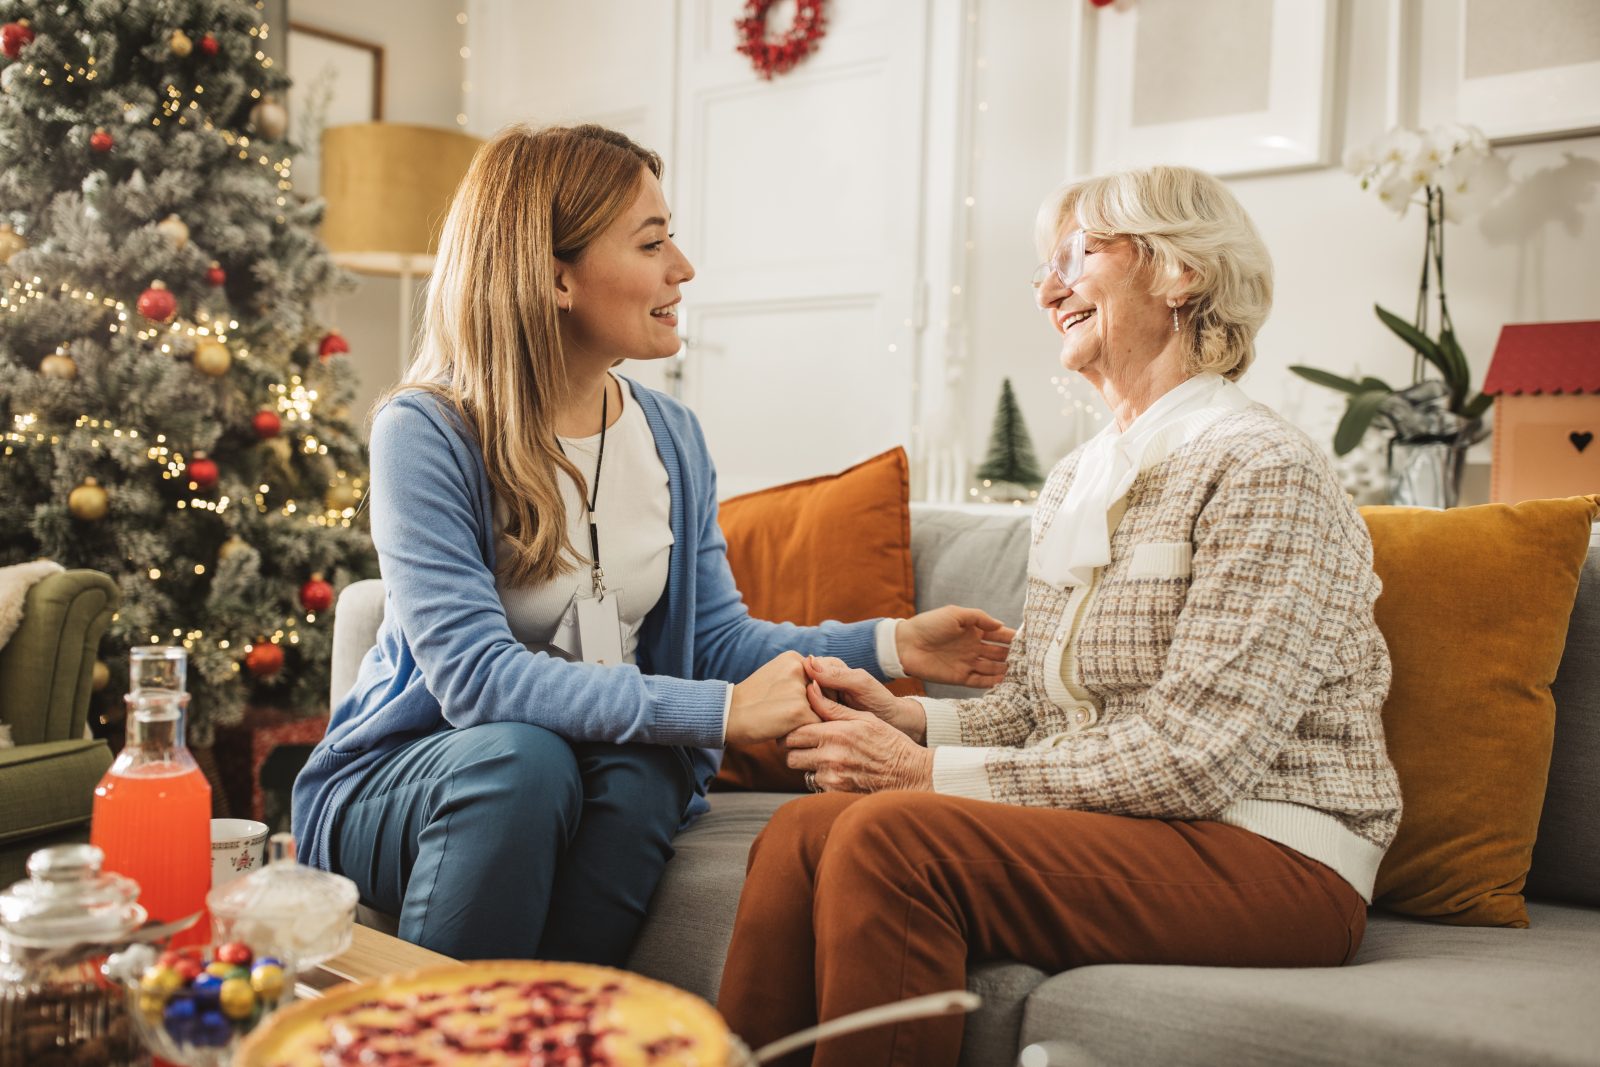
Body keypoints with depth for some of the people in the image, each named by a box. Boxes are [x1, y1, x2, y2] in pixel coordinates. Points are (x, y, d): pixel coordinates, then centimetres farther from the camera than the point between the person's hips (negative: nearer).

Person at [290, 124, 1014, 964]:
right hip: (402, 781, -4)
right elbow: (475, 675, -27)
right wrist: (719, 711, -31)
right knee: (522, 755, -35)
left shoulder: (672, 438, 3)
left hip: (616, 773, 4)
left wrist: (888, 644, -11)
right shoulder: (426, 435, -17)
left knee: (649, 767, -28)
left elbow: (719, 637, 4)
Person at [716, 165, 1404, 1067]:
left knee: (889, 833, -28)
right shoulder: (1076, 481, 16)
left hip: (1268, 859, -7)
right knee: (803, 827, -17)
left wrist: (932, 772, -18)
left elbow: (1192, 754, -19)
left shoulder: (1263, 471, -11)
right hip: (1110, 828, 7)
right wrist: (908, 718, -5)